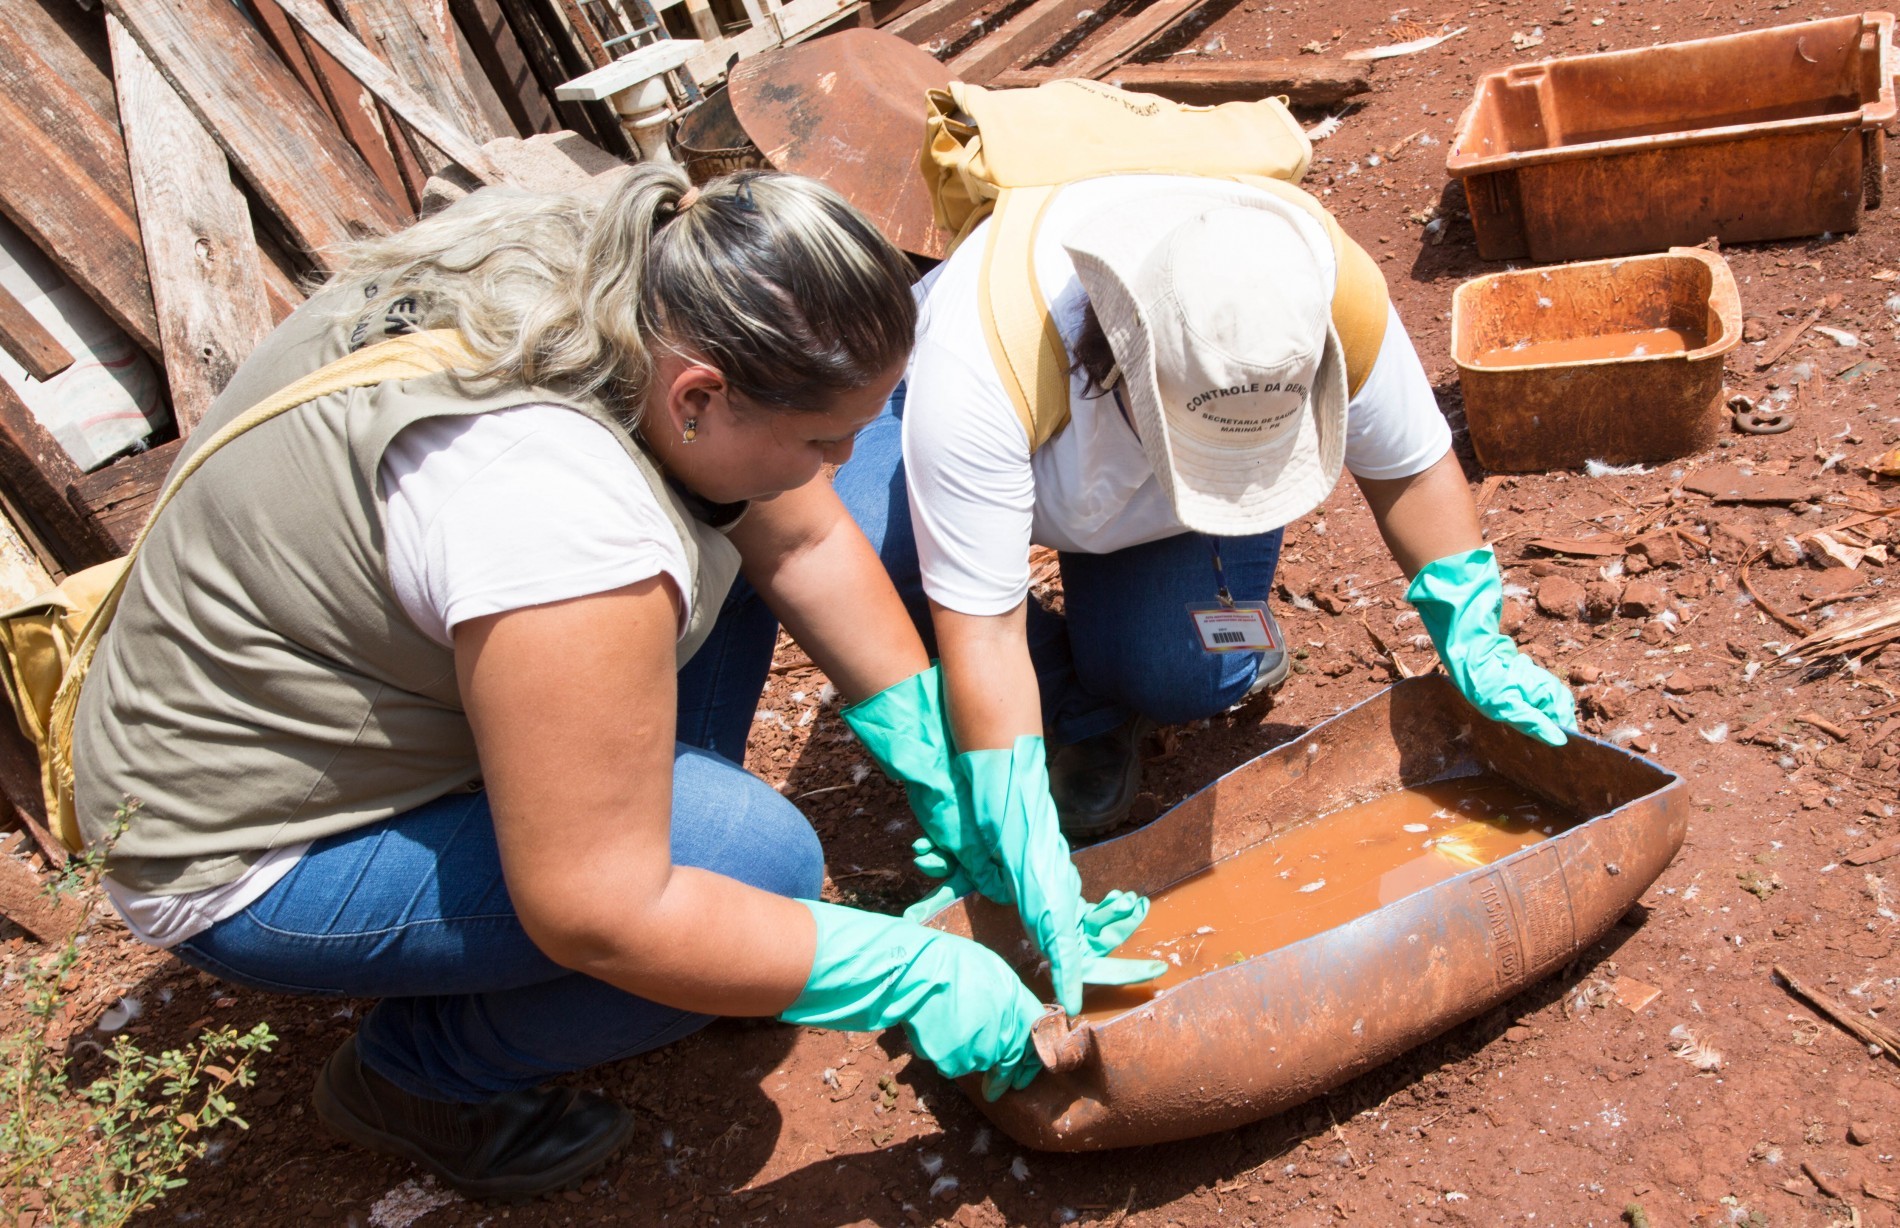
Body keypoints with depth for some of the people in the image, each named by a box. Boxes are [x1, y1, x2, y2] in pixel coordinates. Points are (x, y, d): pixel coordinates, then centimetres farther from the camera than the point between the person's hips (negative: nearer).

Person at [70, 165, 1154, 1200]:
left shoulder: (644, 287, -12)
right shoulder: (558, 516, -38)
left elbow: (805, 541, -2)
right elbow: (593, 917, -31)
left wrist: (946, 771, -1)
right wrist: (914, 979, -22)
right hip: (247, 852, -8)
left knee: (725, 536, 1)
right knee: (758, 850, -22)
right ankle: (420, 1074, 1)